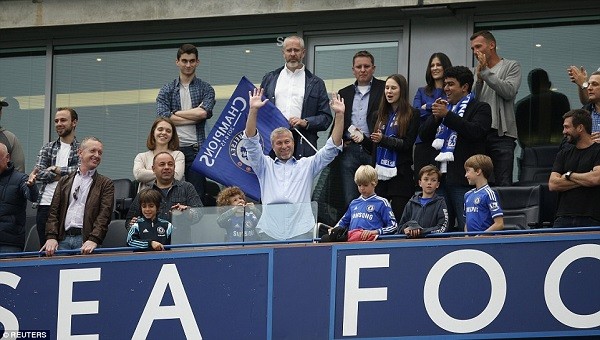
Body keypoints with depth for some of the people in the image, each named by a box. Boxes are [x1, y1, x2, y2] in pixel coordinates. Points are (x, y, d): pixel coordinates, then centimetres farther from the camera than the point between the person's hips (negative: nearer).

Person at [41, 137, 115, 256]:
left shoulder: (105, 184, 10)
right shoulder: (64, 181, 19)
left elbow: (104, 215, -3)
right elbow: (54, 212, 13)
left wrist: (93, 240, -18)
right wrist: (51, 237, -3)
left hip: (85, 240, -3)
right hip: (63, 239, 3)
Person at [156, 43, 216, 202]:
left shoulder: (205, 89, 10)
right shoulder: (167, 90, 12)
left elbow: (204, 112, -9)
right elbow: (163, 116, -5)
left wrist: (175, 113, -3)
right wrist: (195, 116, -7)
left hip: (196, 148, -1)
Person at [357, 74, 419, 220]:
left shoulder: (412, 114, 0)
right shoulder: (381, 114, 16)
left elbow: (407, 144, -9)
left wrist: (383, 140, -20)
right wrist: (363, 139, 0)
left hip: (399, 174, -5)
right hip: (379, 172, 5)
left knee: (399, 217, -6)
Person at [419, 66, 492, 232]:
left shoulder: (480, 108, 2)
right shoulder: (444, 107, 23)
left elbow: (475, 131, -17)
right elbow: (424, 136, 17)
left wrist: (446, 115, -16)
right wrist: (435, 116, -1)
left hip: (463, 180, -7)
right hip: (441, 177, 7)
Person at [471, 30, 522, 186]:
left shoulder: (511, 67, 8)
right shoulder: (478, 71, 18)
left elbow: (509, 91, -10)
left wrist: (486, 72, -5)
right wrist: (478, 78, -5)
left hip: (501, 133, -4)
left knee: (503, 183, -10)